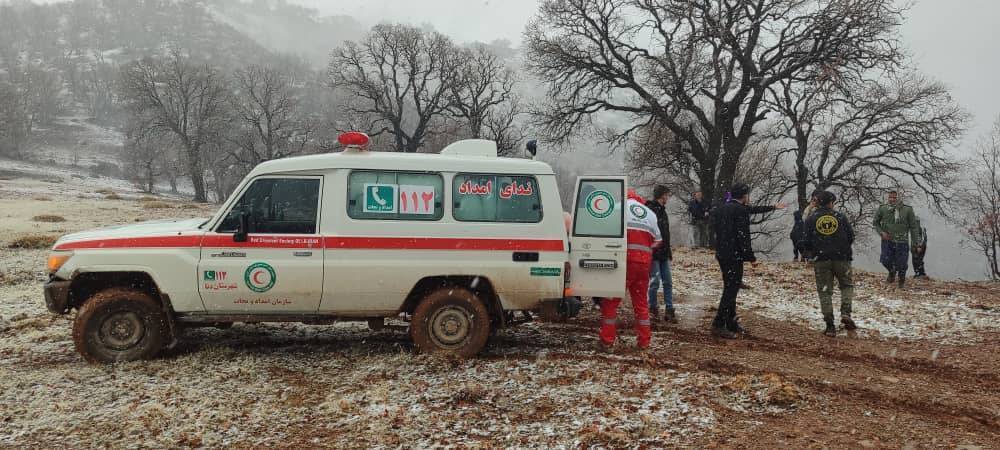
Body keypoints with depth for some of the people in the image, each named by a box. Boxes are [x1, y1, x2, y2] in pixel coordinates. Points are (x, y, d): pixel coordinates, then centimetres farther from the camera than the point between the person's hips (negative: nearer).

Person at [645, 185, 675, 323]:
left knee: (667, 282, 6)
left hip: (663, 254, 9)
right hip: (654, 253, -9)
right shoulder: (650, 210, -13)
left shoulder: (662, 211, 17)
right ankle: (653, 308, 11)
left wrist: (668, 251, 23)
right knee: (655, 281, -4)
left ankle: (669, 310, 10)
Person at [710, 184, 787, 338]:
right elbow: (743, 236, -18)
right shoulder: (740, 210, -14)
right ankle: (719, 325, -9)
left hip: (721, 254, 10)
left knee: (730, 289, 17)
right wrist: (751, 257, -14)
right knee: (731, 289, -7)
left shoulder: (721, 209, 15)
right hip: (734, 256, -10)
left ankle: (731, 323, 23)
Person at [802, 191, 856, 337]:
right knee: (846, 285, 19)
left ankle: (830, 326, 0)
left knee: (825, 291, 4)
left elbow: (807, 242, 0)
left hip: (821, 260, 0)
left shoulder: (811, 219, 0)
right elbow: (851, 237, 5)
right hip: (841, 258, 0)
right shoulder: (840, 217, 0)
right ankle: (845, 313, -2)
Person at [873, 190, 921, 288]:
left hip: (902, 242, -1)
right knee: (886, 261, -10)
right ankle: (892, 273, 26)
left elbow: (913, 227, 3)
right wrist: (881, 232, -4)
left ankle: (902, 280, 33)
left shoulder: (907, 210, -4)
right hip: (887, 240, 1)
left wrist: (916, 243, 1)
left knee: (901, 264, 2)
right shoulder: (882, 209, -1)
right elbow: (876, 222, 13)